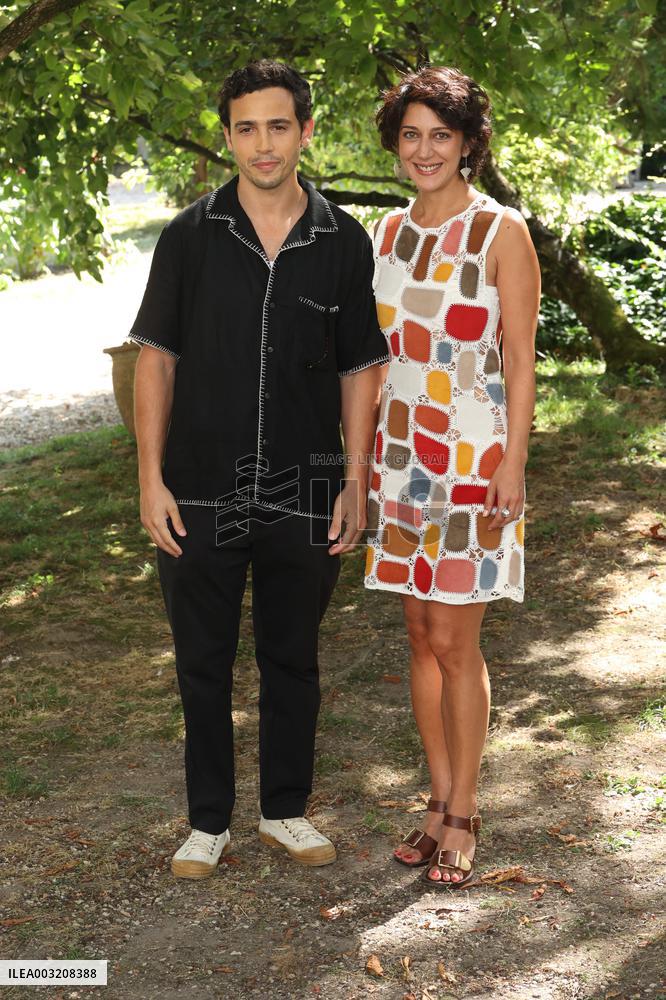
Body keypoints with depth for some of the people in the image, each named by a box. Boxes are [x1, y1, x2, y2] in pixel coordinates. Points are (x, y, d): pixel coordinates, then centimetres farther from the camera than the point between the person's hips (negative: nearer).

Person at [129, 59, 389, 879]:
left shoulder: (343, 242, 0)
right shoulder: (190, 236, -2)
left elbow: (359, 370, 5)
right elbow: (156, 358, 0)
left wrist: (356, 483, 0)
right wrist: (150, 480, -5)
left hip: (303, 497, 1)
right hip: (200, 496, 0)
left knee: (292, 660, 14)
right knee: (202, 665, 10)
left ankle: (285, 811, 31)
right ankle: (208, 821, 26)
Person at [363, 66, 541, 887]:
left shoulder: (502, 233, -7)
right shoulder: (390, 232, 9)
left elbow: (521, 360, -8)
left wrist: (513, 464, -13)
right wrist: (364, 451, 13)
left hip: (472, 458, -5)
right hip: (402, 452, 6)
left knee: (454, 641, -2)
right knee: (421, 636, 10)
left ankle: (462, 816, 13)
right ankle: (439, 800, 23)